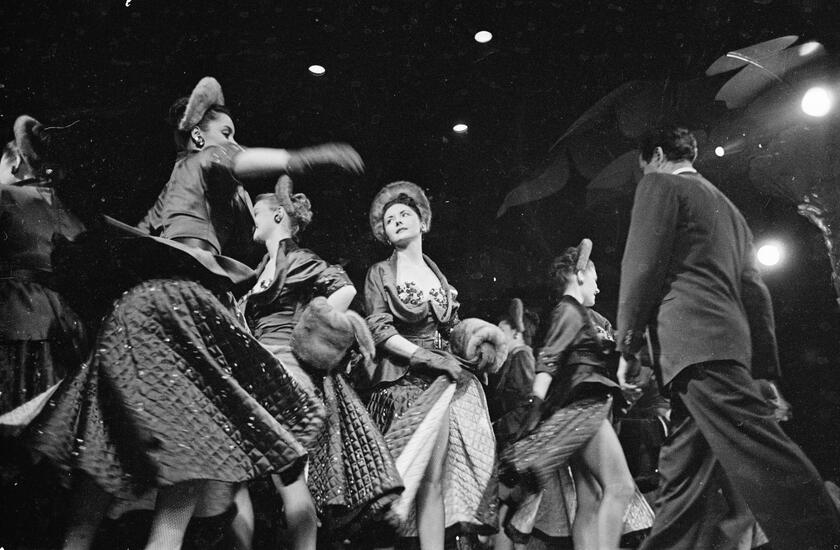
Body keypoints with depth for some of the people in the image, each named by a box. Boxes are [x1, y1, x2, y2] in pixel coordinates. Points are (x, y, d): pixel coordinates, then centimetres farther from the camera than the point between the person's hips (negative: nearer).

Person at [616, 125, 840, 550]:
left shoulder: (660, 184, 7)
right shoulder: (726, 206, 30)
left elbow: (642, 266, -6)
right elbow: (753, 291, 24)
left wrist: (627, 346, -4)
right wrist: (762, 364, 22)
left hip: (693, 343, -9)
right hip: (729, 339, 9)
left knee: (764, 457, -16)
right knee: (685, 473, 6)